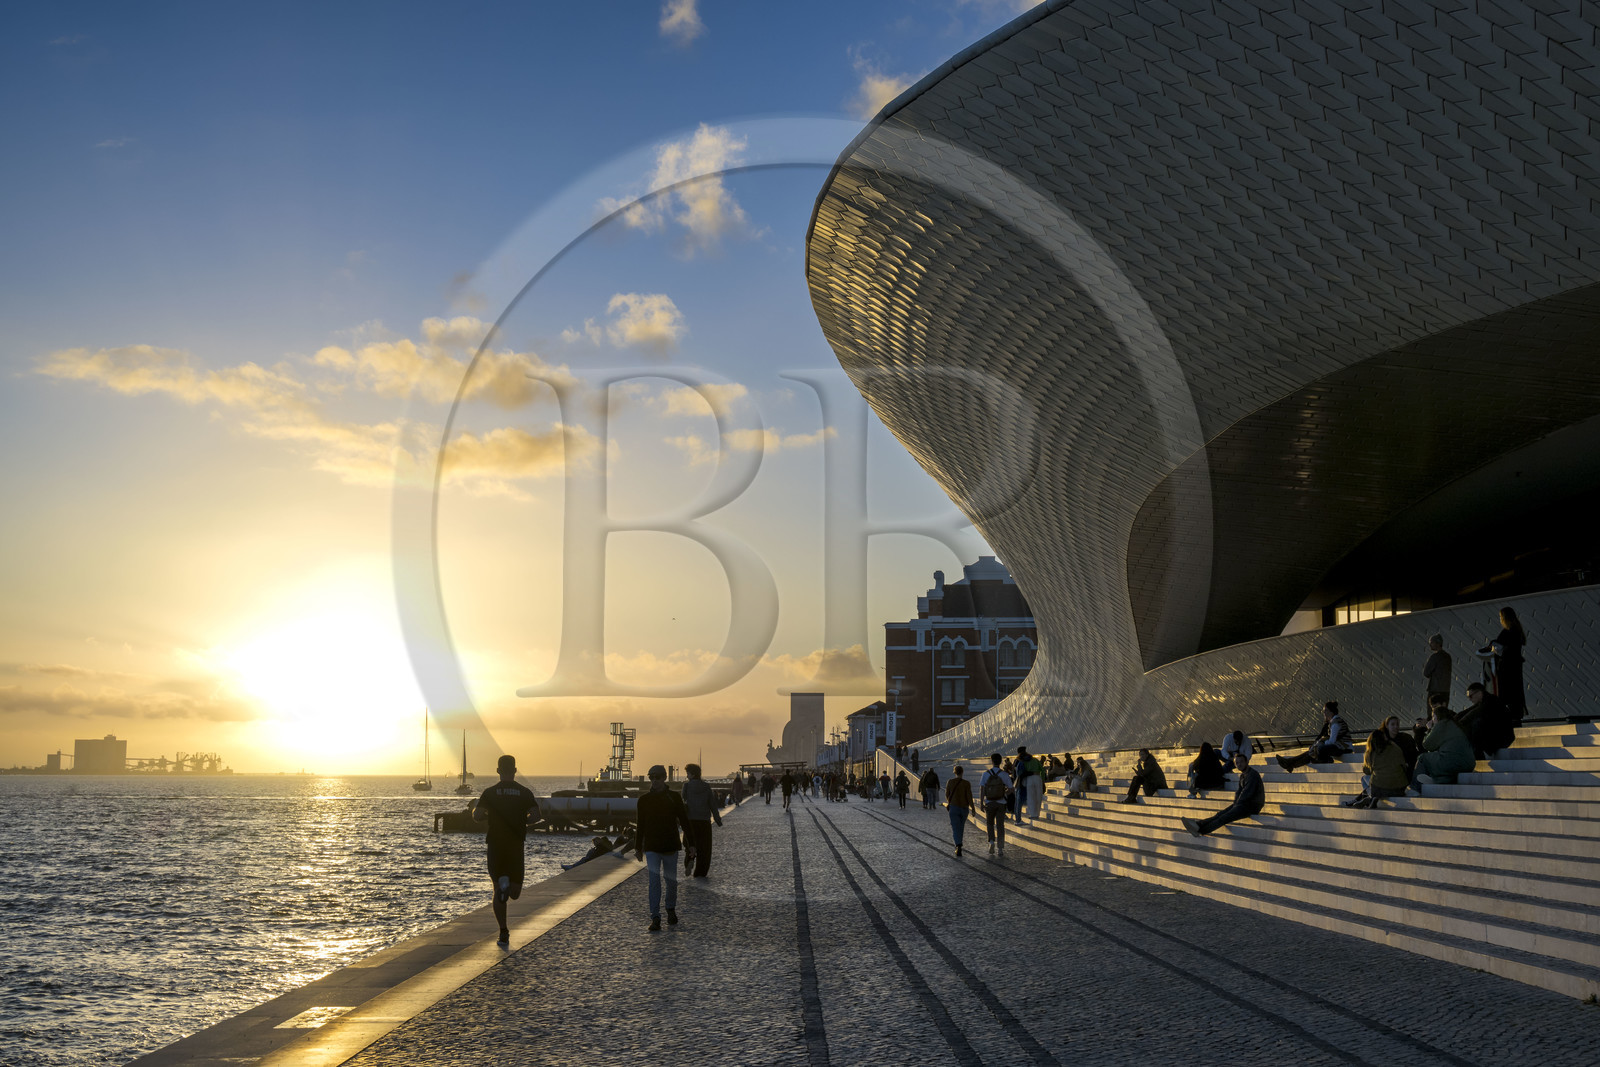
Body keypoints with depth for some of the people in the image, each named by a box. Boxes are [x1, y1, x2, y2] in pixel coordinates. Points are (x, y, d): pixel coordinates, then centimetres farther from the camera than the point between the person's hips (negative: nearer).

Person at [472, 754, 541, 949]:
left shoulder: (490, 792, -1)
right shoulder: (524, 792, 1)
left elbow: (477, 817, -9)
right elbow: (535, 816, -7)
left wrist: (476, 809, 14)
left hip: (495, 845, 0)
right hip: (516, 845, 0)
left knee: (498, 890, 5)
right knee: (515, 894, 12)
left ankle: (504, 934, -8)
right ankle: (508, 885, -18)